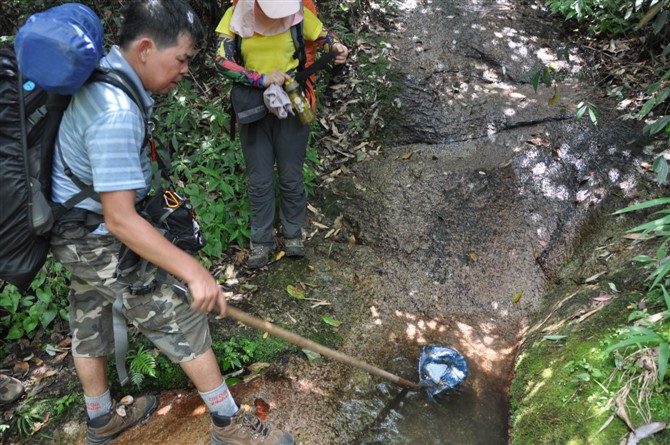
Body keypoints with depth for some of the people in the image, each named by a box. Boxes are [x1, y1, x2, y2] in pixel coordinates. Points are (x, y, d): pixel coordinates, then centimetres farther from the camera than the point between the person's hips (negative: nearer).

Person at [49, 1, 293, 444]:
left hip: (75, 232, 10)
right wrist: (194, 272, -35)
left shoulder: (102, 74, 1)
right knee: (181, 319, 0)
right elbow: (120, 219, -33)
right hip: (99, 242, -10)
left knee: (90, 322, 22)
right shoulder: (116, 113, -31)